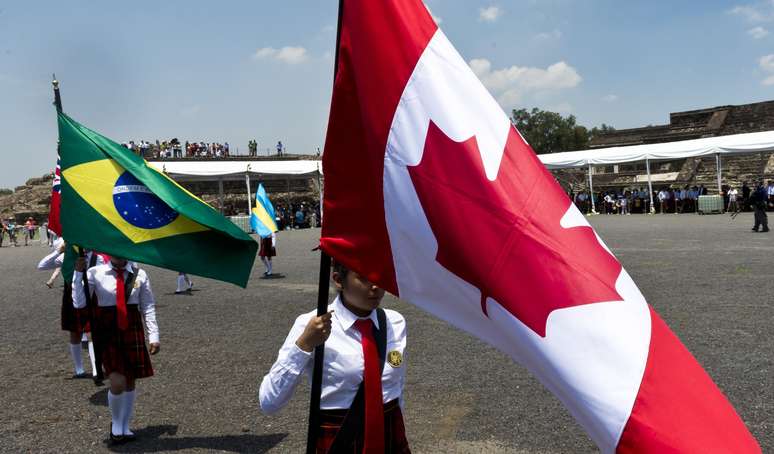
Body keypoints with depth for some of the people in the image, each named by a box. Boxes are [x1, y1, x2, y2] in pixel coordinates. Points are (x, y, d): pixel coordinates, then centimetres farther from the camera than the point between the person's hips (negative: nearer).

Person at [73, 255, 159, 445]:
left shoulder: (139, 275, -2)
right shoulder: (95, 273, -5)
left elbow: (148, 307, 3)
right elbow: (79, 303, -9)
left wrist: (154, 336, 0)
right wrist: (78, 274, -17)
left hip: (133, 329, 2)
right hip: (107, 330, -2)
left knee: (130, 381, 10)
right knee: (117, 383, -11)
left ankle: (125, 427, 30)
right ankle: (115, 423, 19)